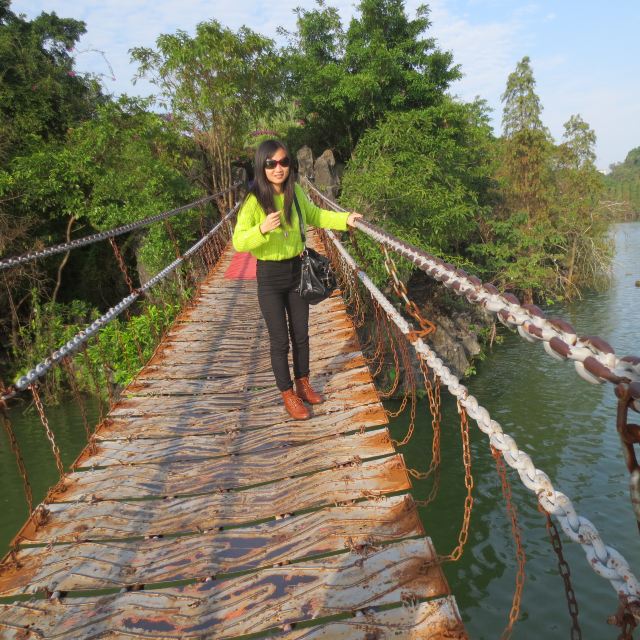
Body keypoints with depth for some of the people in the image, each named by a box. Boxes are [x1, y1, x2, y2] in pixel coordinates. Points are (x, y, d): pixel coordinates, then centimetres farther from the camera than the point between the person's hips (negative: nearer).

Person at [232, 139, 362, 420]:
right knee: (280, 340, 5)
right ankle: (288, 395, 24)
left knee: (301, 334, 17)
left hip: (297, 271, 5)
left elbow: (314, 215, 16)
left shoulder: (295, 192, -3)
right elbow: (238, 242, -19)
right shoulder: (254, 200, -18)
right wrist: (262, 229, -37)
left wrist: (344, 219, 5)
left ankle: (303, 384, 38)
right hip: (270, 276, -5)